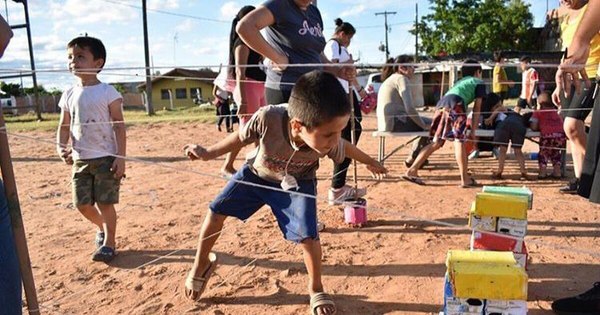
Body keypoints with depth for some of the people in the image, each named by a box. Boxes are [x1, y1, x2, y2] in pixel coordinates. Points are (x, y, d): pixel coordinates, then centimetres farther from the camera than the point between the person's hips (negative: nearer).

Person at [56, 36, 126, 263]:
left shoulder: (107, 92, -6)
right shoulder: (69, 95, 7)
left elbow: (119, 126, -7)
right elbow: (64, 125, 13)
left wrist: (120, 157, -13)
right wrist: (61, 147, -6)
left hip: (106, 157, -5)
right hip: (80, 159, 5)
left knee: (105, 202, 0)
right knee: (82, 204, 10)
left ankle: (109, 243, 17)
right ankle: (102, 228, 37)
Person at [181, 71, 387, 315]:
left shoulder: (330, 142, -35)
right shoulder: (267, 118, -42)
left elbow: (346, 148, -8)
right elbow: (242, 137, -18)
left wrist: (370, 162, 10)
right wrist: (208, 153, -10)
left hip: (297, 185, -1)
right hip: (257, 174, 1)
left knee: (307, 235, -13)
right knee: (216, 211, 3)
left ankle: (316, 289, 15)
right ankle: (202, 263, 31)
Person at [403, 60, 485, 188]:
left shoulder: (460, 81, 41)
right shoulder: (479, 82, 23)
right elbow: (477, 108, 15)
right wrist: (473, 131, 15)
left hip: (441, 103, 6)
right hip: (455, 104, -6)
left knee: (436, 142, 8)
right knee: (459, 140, -7)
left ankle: (412, 171, 4)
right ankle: (465, 179, -8)